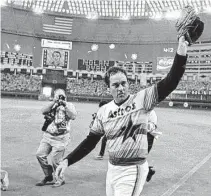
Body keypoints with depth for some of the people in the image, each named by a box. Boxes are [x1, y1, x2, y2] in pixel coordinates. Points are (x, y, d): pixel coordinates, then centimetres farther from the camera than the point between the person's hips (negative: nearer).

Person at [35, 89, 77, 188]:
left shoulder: (69, 105, 2)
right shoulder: (52, 105, 11)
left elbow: (73, 116, -15)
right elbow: (44, 111, -8)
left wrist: (65, 105, -20)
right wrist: (54, 102, -15)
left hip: (60, 137, -5)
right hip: (47, 135, 5)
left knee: (55, 160, -5)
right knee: (40, 154, 2)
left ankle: (60, 179, 18)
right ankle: (48, 175, 22)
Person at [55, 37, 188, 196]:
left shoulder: (141, 99, -10)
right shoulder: (104, 111, 2)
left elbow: (169, 83, -21)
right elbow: (90, 141, 7)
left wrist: (181, 53, -34)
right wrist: (67, 161, 1)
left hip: (133, 170, -5)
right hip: (112, 168, 5)